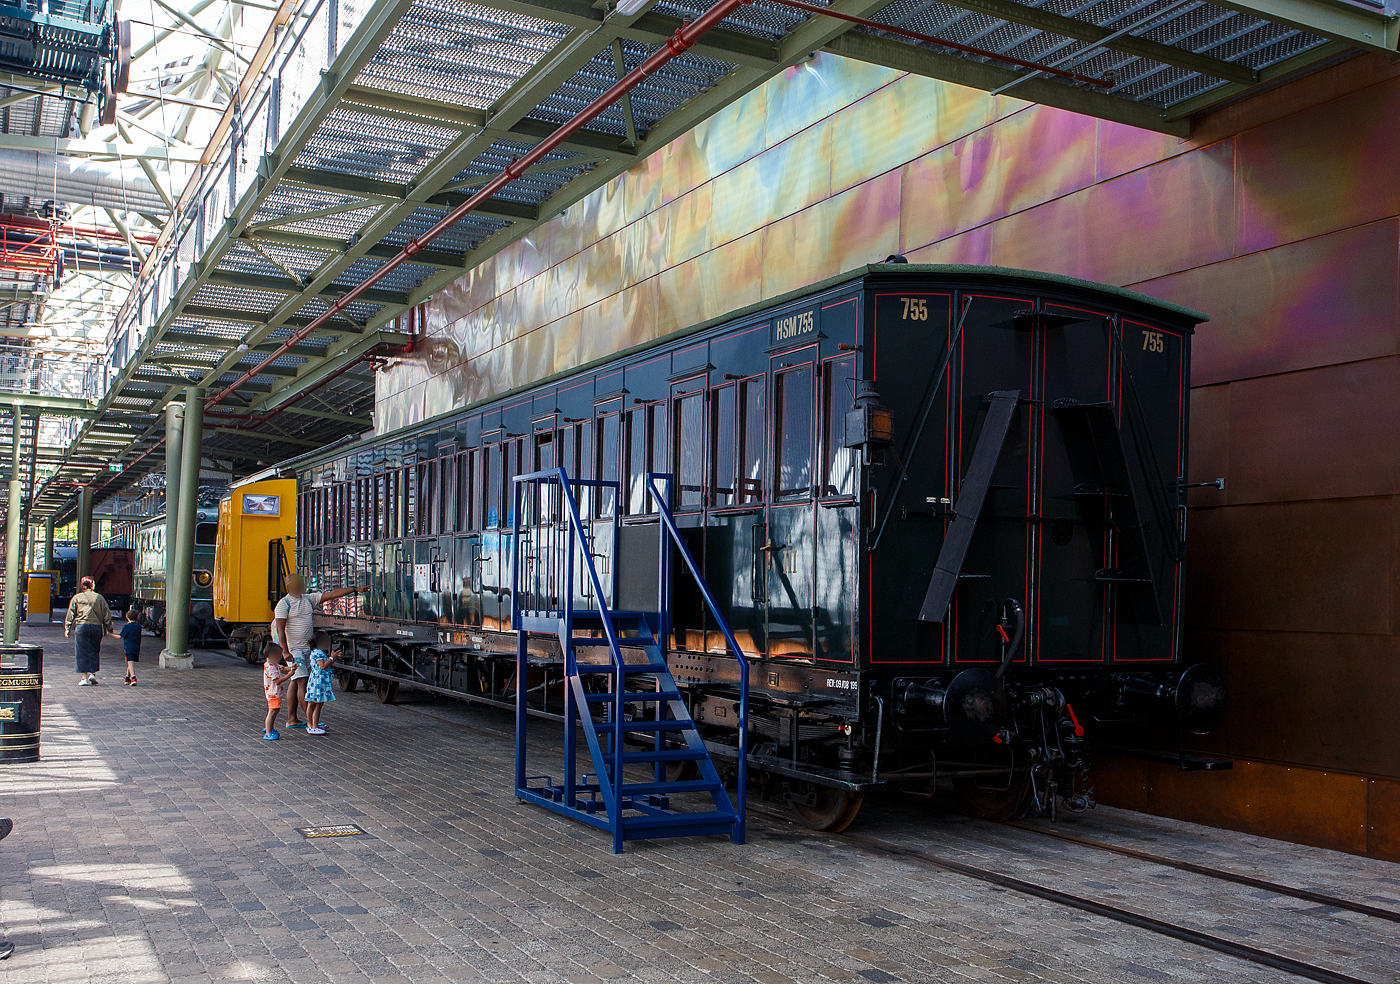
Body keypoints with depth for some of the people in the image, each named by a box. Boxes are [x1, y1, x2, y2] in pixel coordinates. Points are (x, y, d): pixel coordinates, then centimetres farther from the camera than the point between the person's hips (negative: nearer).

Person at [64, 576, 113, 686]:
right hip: (97, 626, 1)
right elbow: (107, 614, 8)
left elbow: (70, 614, 6)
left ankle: (84, 677, -2)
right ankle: (92, 673, 3)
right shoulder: (99, 597, 7)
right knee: (94, 651, 13)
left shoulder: (77, 597, 6)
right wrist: (110, 629, 14)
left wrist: (67, 628, 11)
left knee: (82, 652, 1)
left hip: (81, 627, -1)